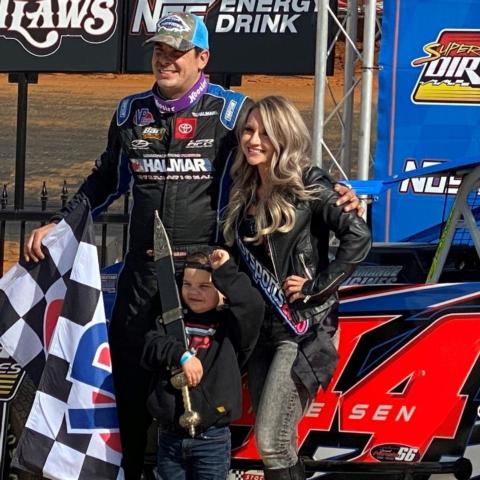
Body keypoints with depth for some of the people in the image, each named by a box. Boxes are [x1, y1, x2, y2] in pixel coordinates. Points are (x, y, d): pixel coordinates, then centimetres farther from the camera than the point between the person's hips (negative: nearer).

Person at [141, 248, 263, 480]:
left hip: (211, 437, -3)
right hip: (171, 435, 3)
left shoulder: (229, 325, 0)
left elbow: (252, 305, -18)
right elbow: (151, 348, -5)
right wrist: (181, 355, -22)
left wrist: (226, 270, -16)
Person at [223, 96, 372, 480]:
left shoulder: (308, 185, -10)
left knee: (271, 442, -14)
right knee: (277, 445, 9)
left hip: (303, 329, -7)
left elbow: (358, 236, -17)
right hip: (260, 329, 7)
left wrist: (316, 286, -17)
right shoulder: (245, 192, 11)